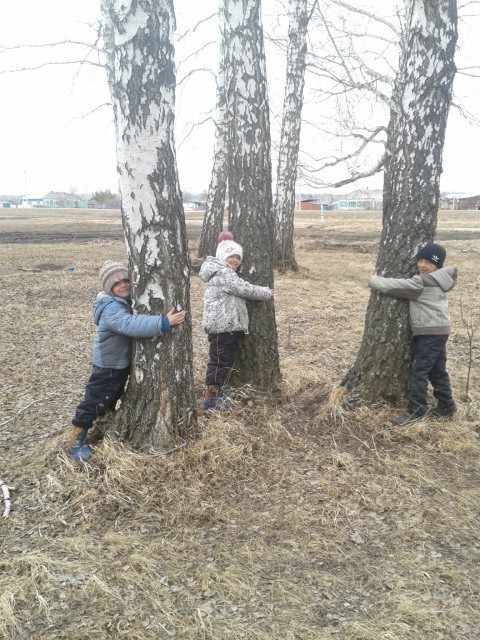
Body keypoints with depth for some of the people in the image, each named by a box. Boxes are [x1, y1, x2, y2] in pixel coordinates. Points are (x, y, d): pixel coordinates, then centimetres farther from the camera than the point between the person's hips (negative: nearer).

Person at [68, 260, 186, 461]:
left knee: (113, 398, 27)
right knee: (94, 402, 1)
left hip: (122, 362, 9)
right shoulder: (111, 308, -29)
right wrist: (164, 322, -49)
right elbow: (131, 325, -45)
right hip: (107, 365, -9)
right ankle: (76, 441, 16)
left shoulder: (126, 301, 1)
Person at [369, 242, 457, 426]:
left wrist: (373, 279, 1)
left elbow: (392, 286, -18)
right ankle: (446, 406, 26)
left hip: (428, 332, -10)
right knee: (437, 371, 16)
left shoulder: (421, 283, -19)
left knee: (419, 370, -4)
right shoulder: (440, 280, 9)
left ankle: (415, 409, 3)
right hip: (440, 331, 10)